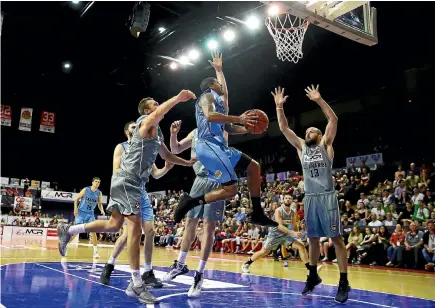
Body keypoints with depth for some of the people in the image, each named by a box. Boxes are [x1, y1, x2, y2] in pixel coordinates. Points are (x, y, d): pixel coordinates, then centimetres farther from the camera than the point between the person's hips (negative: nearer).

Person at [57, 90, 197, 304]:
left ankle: (68, 230, 30)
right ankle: (136, 285, -10)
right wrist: (178, 98, -39)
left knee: (114, 225, 17)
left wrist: (189, 162, 25)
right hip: (127, 180, -10)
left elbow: (167, 156, 33)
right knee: (135, 227, -13)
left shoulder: (157, 133, 21)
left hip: (132, 182, 10)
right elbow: (158, 113, -33)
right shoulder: (147, 122, -7)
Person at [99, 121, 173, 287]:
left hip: (142, 194, 6)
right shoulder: (121, 147, 3)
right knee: (128, 233, -12)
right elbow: (116, 171, -10)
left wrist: (166, 168, -3)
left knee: (150, 231, -3)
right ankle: (109, 266, 10)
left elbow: (155, 174, 16)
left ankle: (148, 273, 6)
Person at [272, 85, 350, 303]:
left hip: (327, 197, -5)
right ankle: (313, 276, 28)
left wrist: (319, 100, -12)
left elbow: (333, 119, -7)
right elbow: (284, 128, 9)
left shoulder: (325, 144, 5)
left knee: (336, 239, -4)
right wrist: (279, 107, 0)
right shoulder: (301, 147, 15)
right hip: (309, 198, 5)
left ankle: (344, 283, 1)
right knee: (313, 239, 14)